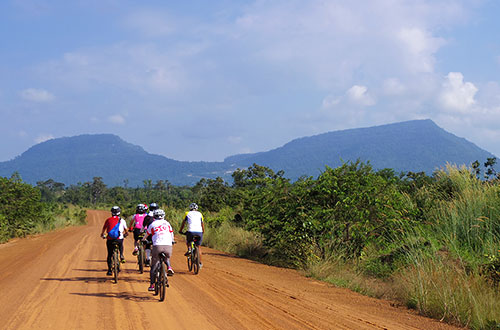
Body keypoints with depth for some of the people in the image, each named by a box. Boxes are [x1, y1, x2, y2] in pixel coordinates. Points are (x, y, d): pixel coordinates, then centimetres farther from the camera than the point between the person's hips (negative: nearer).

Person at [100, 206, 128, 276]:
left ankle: (109, 270, 8)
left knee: (109, 255, 11)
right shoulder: (122, 220, 7)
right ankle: (121, 255, 16)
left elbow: (104, 228, 22)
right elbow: (125, 229, 19)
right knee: (121, 245, 35)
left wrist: (102, 234, 43)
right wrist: (125, 234, 42)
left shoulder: (108, 220, 9)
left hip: (110, 240, 0)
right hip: (119, 239, 0)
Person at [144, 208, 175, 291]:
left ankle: (152, 285, 6)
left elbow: (147, 234, 31)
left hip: (157, 246, -2)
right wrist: (172, 241, 53)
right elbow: (171, 233, 32)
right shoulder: (167, 223, 19)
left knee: (153, 267, 9)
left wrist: (143, 240, 52)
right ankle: (169, 267, 2)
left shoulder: (152, 224, 14)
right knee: (167, 258, 33)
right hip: (168, 246, 2)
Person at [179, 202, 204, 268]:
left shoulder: (187, 213, 15)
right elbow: (202, 224, 22)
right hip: (199, 232, 2)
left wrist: (180, 230, 33)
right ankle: (200, 263, 8)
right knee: (199, 247, 12)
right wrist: (203, 231, 36)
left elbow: (183, 223, 20)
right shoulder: (200, 214, 20)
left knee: (188, 241, 30)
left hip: (191, 231, -1)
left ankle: (189, 249, 2)